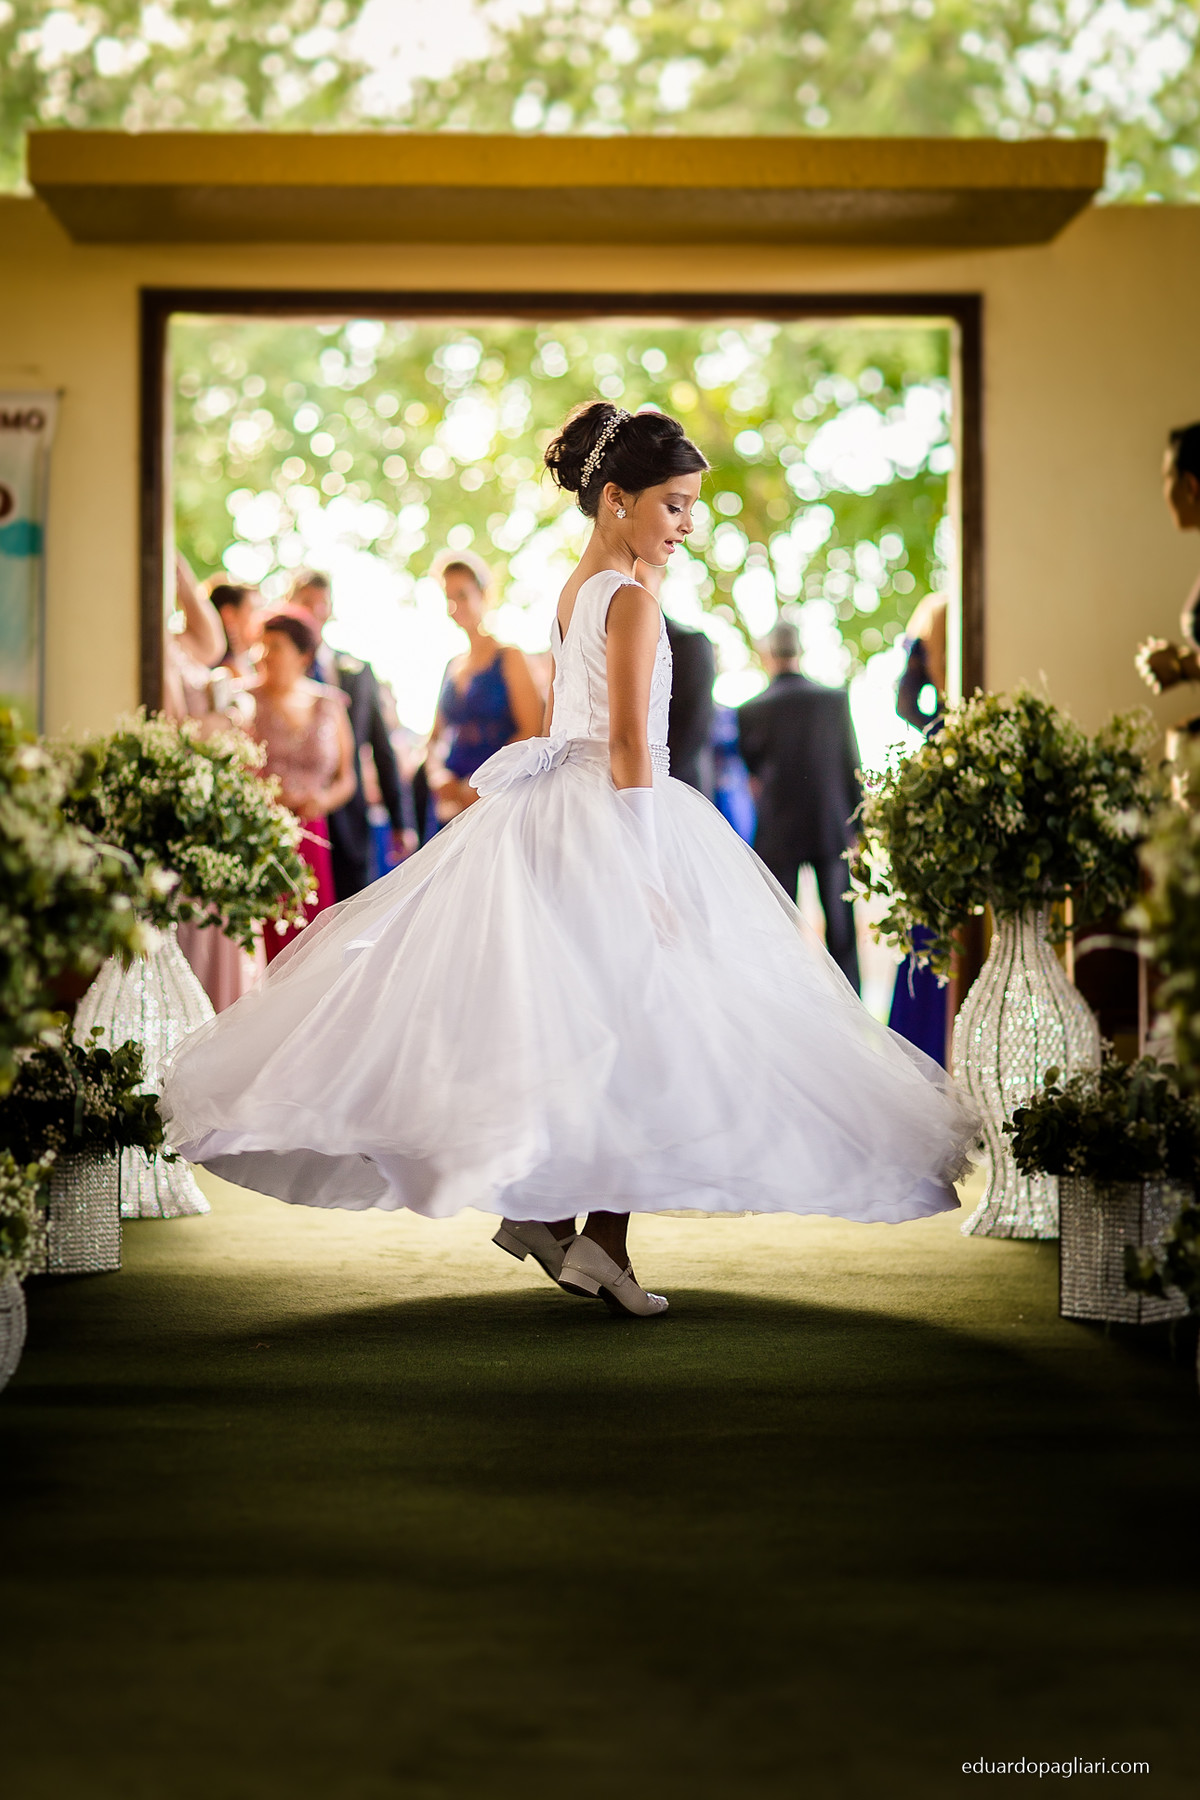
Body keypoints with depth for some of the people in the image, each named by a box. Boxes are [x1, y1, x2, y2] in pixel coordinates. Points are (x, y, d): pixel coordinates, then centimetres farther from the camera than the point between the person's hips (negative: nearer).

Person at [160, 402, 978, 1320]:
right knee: (635, 1028, -5)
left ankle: (536, 1207, 12)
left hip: (554, 808, 9)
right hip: (616, 821, -9)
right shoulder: (631, 598, -12)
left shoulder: (573, 589, 15)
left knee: (558, 1015, 11)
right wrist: (648, 867, -19)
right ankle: (602, 1237, -5)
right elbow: (629, 743, -18)